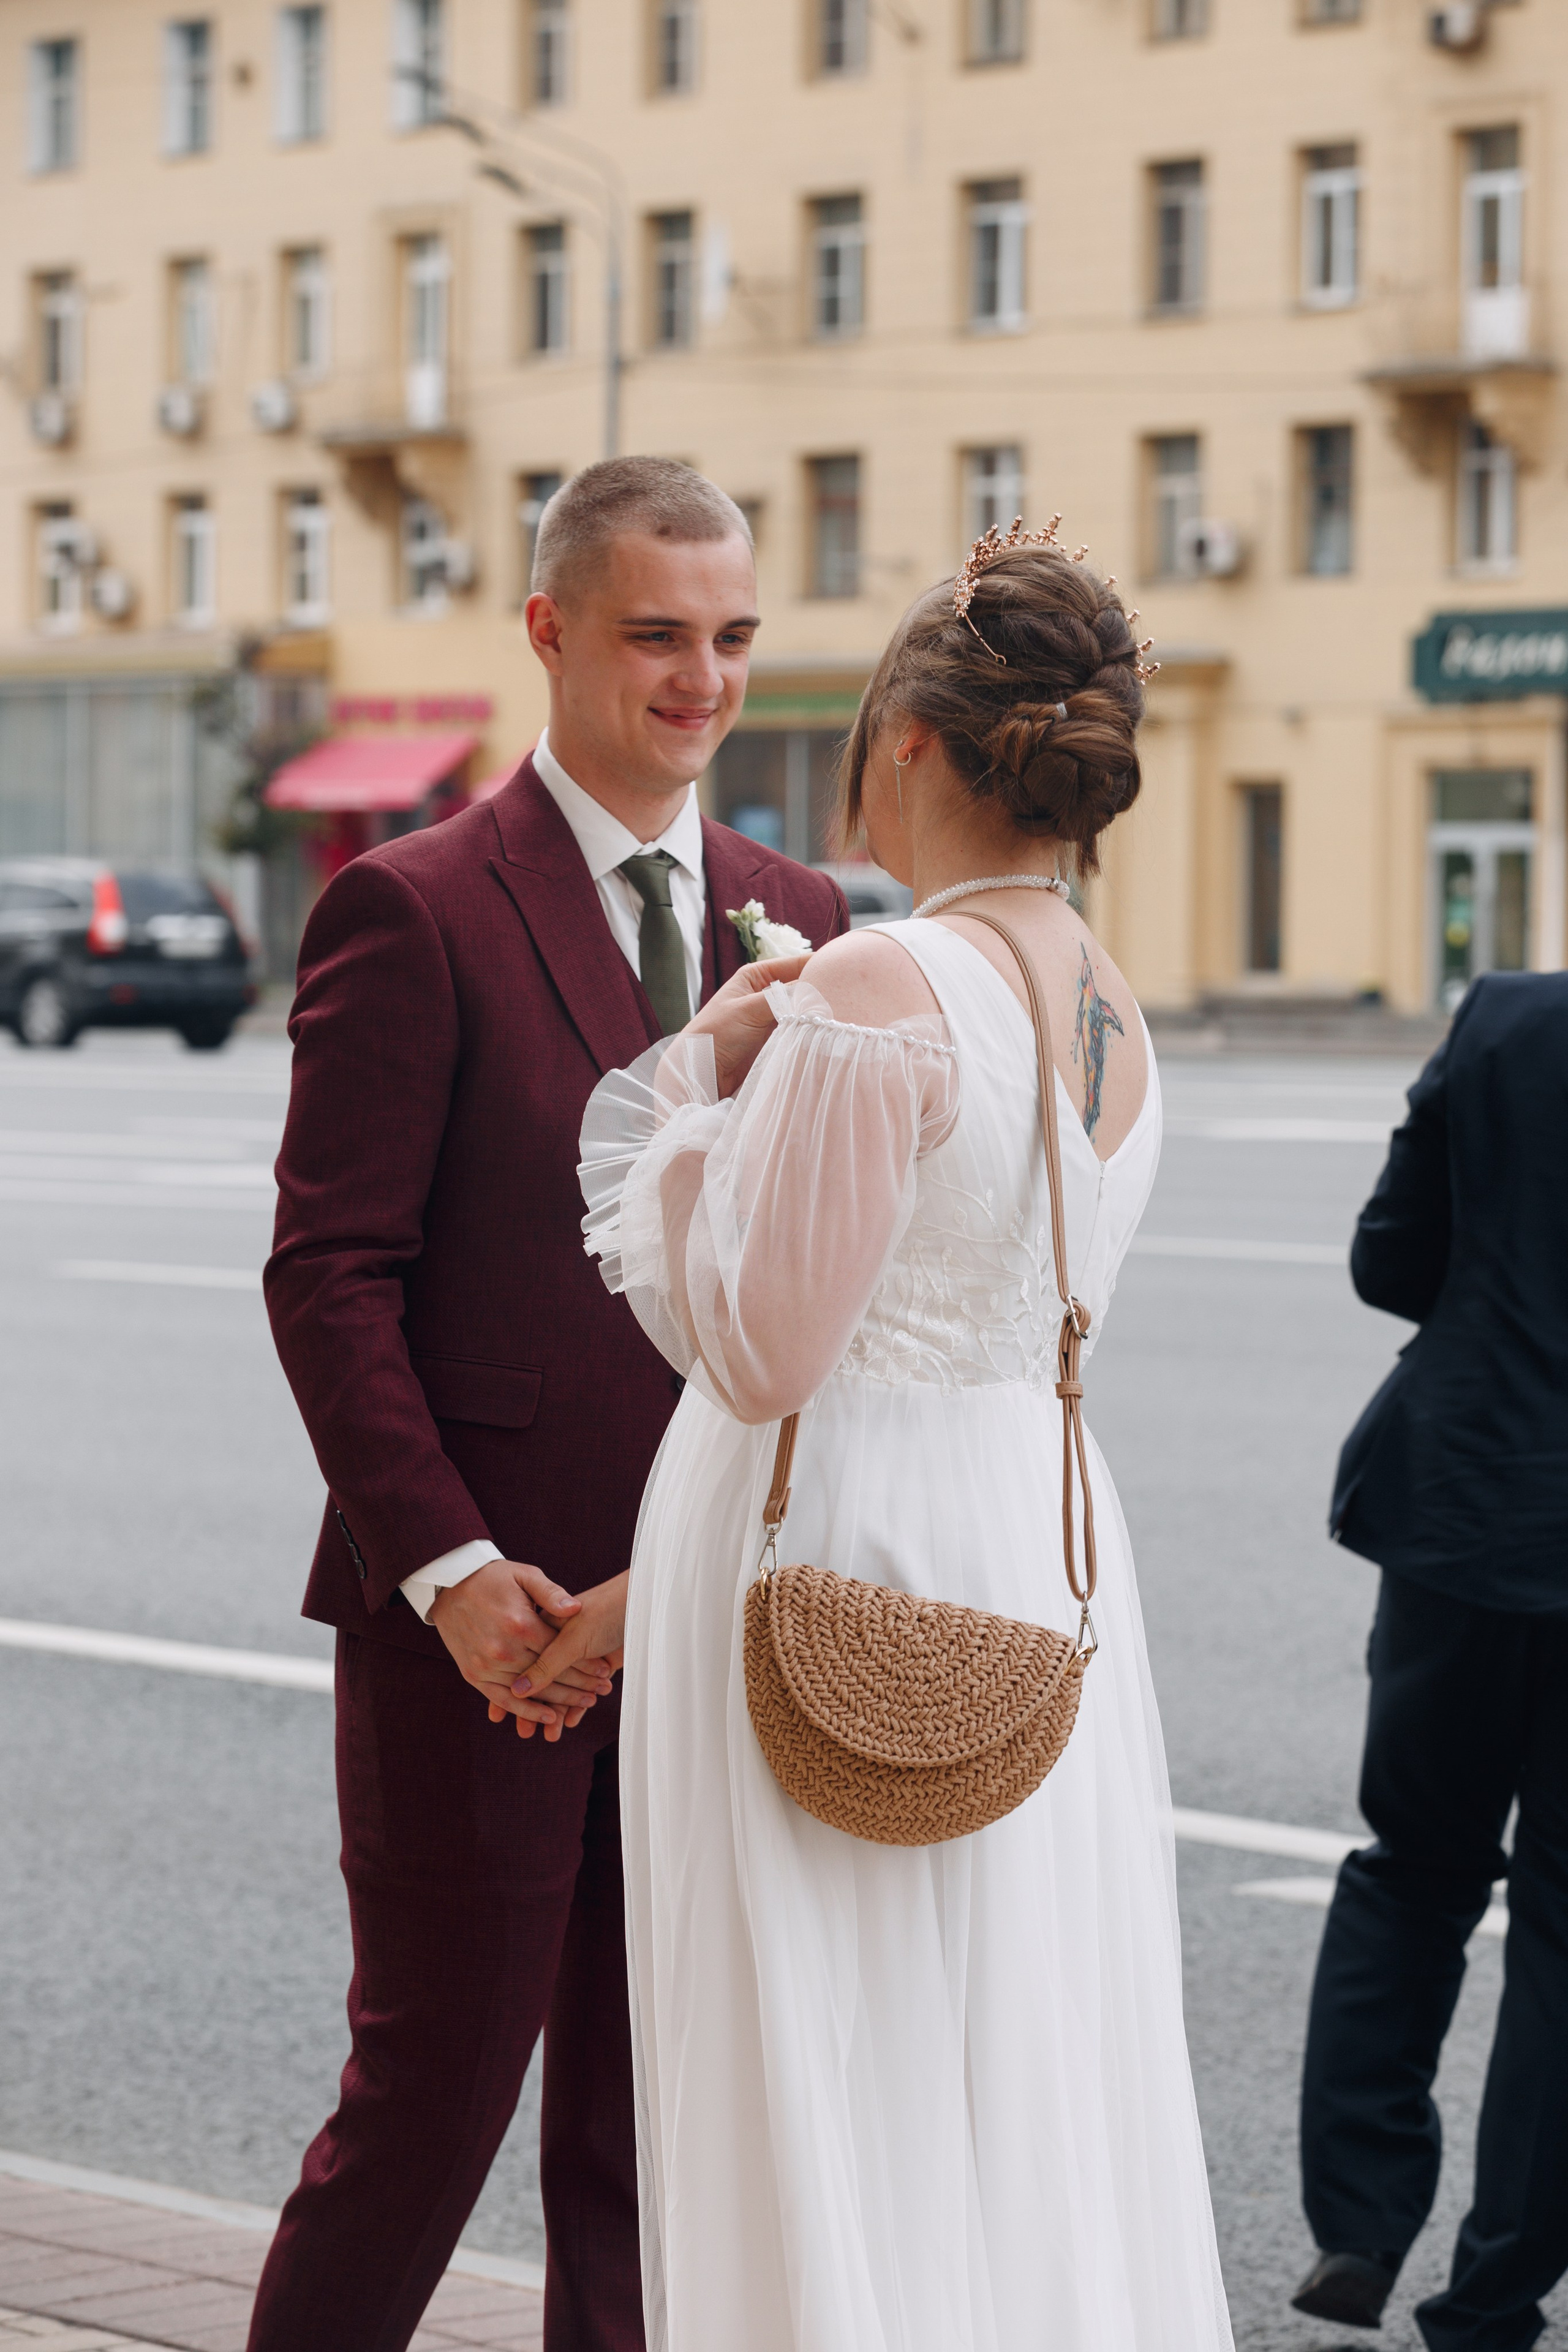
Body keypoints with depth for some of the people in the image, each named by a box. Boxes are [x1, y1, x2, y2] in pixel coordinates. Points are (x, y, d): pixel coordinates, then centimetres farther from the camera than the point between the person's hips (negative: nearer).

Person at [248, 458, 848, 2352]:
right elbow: (328, 1273, -10)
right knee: (431, 2097, 0)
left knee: (654, 2118, 11)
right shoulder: (415, 909, -6)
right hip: (479, 1623, -5)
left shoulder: (797, 916, 11)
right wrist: (449, 1566, -18)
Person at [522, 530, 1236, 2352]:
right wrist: (661, 1587, 18)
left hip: (833, 1586, -8)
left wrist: (694, 1092, -6)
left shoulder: (871, 1001, -18)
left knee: (828, 2124, 0)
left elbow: (760, 1351, -17)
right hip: (1028, 1551, 8)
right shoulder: (1114, 1027, 9)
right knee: (1019, 2104, 13)